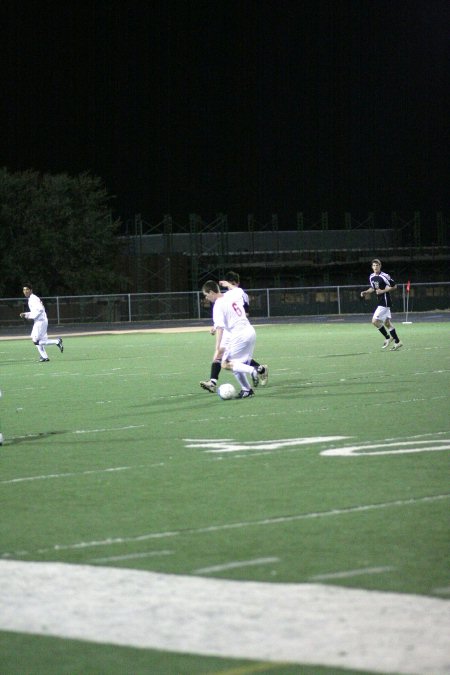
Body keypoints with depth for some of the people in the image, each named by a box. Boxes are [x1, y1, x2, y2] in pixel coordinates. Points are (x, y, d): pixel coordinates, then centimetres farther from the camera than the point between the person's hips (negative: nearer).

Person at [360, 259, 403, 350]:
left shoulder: (384, 276, -17)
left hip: (385, 301, -9)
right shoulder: (371, 277, 8)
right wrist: (366, 292, 5)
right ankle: (397, 342, 18)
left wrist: (383, 291, -19)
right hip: (380, 302, 9)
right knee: (387, 323, 12)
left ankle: (387, 338, 5)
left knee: (375, 321, -11)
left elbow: (394, 286, -13)